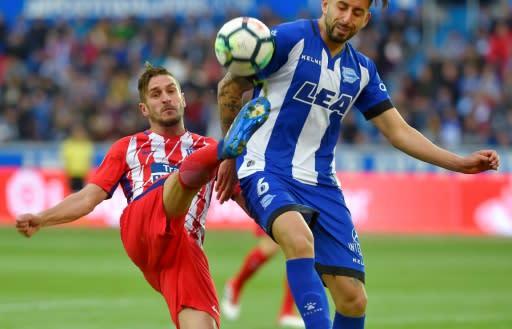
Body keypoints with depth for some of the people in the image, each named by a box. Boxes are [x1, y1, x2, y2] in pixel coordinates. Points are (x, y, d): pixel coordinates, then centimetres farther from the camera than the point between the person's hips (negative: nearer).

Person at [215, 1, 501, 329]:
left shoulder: (362, 70, 11)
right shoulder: (290, 38, -7)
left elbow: (399, 132, 14)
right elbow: (230, 86, 0)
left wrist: (461, 163, 5)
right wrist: (232, 152, 6)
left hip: (321, 186, 5)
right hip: (267, 173, -5)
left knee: (353, 299, -5)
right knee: (300, 240, -38)